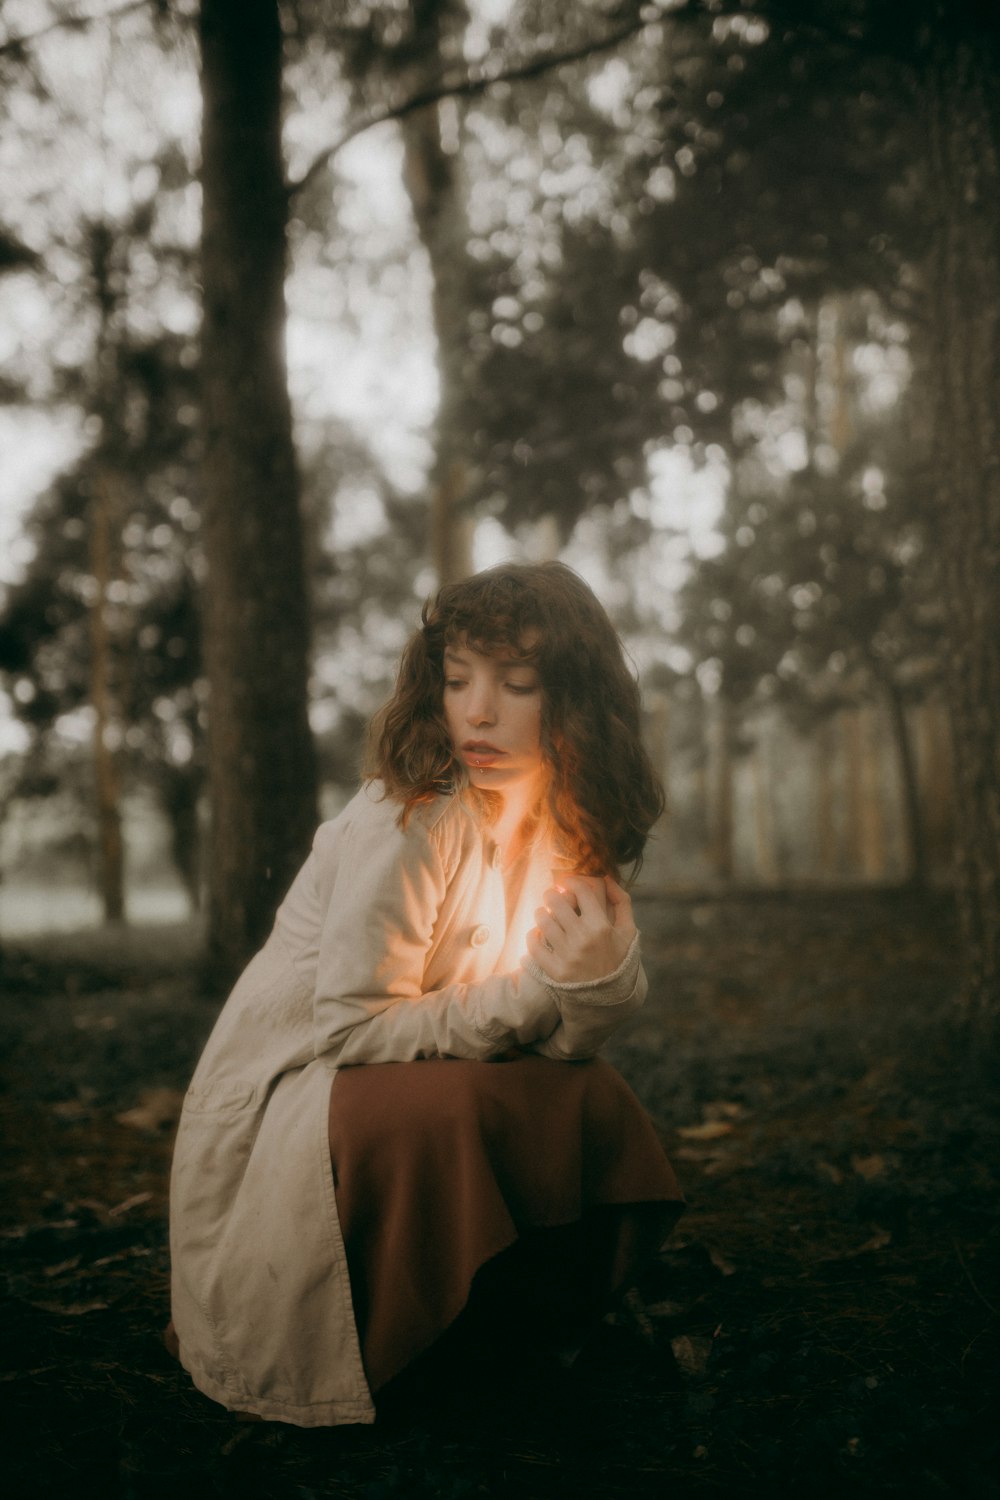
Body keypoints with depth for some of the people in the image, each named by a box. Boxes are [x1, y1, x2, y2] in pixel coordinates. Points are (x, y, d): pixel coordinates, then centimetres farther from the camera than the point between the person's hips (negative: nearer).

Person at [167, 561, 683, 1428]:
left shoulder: (569, 836, 0)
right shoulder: (410, 820, -21)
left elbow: (561, 1046, -4)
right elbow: (351, 1027, -23)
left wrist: (599, 974, -25)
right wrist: (532, 992, -24)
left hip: (417, 1102, 7)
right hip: (281, 1113, -6)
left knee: (594, 1102, -13)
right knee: (455, 1111, -33)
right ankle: (394, 1362, -6)